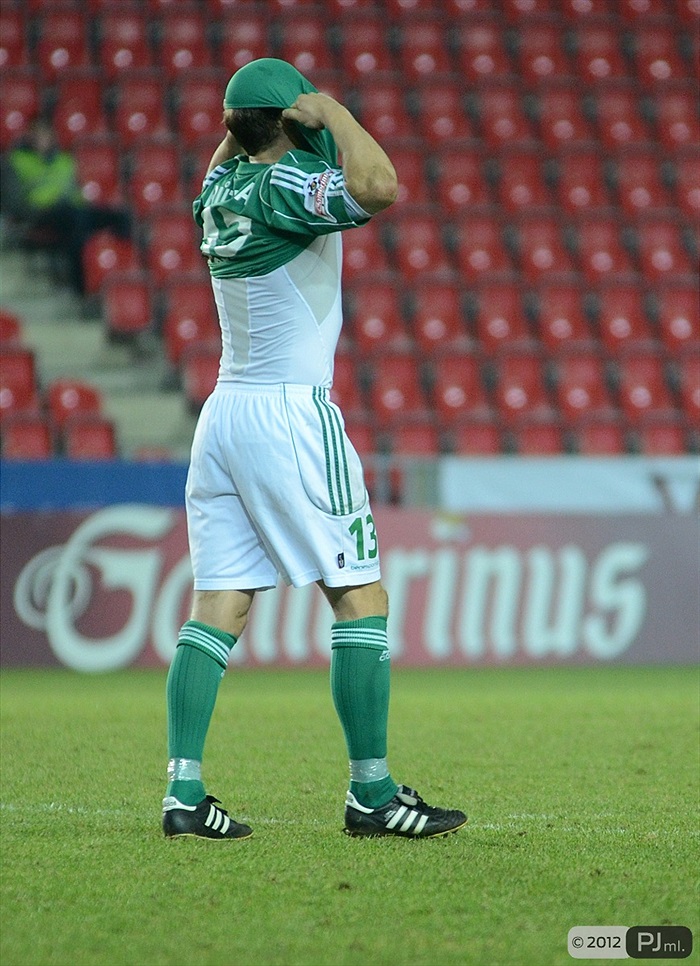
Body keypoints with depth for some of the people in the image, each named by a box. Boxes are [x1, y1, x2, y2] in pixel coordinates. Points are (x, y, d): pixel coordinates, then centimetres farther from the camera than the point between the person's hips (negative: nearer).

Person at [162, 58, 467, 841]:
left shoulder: (219, 190, 11)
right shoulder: (286, 187, -12)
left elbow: (229, 148, 37)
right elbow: (378, 187, -30)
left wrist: (244, 120, 17)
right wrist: (333, 113, -15)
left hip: (222, 414, 8)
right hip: (291, 415, -8)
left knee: (217, 607, 4)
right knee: (361, 598, -2)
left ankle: (184, 791, -3)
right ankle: (372, 795, -3)